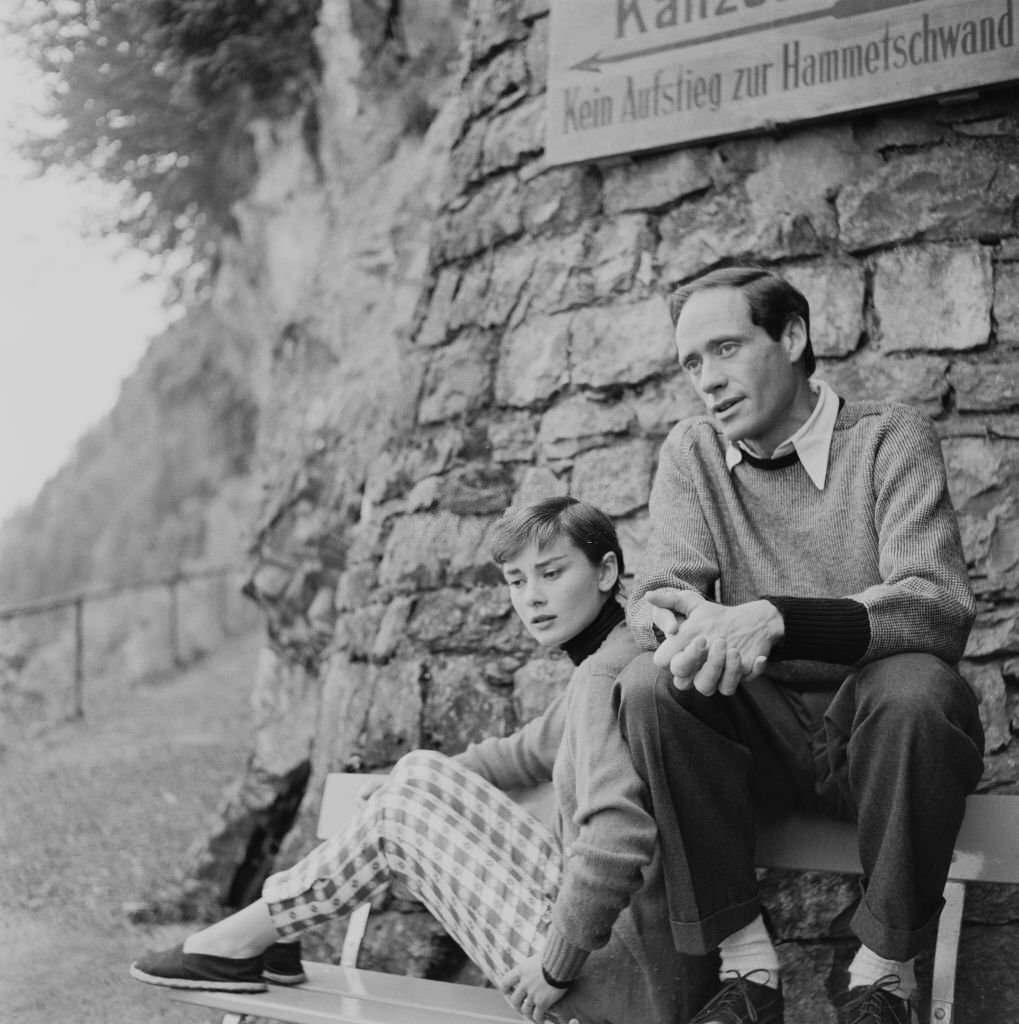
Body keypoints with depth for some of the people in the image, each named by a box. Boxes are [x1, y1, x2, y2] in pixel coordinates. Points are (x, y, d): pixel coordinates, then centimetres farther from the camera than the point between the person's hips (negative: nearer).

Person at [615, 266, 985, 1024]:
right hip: (762, 735, 3)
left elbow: (940, 607, -22)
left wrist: (774, 619, -38)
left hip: (876, 733, -3)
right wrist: (684, 621, -32)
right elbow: (655, 596, -4)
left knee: (915, 686, -35)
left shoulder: (890, 439, -9)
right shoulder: (692, 452, 4)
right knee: (649, 686, -24)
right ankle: (746, 961, -17)